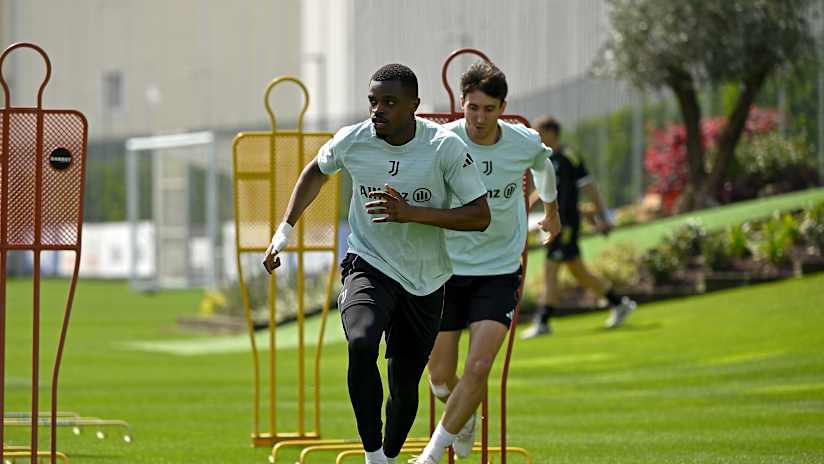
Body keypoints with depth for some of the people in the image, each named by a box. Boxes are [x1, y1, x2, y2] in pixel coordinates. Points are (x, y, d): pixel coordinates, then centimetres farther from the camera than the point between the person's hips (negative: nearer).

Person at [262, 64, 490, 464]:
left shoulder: (445, 147, -15)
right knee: (361, 344, -31)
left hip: (425, 281, 0)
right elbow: (316, 172, 15)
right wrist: (285, 229, 10)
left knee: (405, 386, 7)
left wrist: (411, 213, -25)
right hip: (368, 265, 0)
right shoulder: (352, 141, -8)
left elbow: (480, 216, -15)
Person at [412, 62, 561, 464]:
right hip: (447, 269, 0)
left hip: (499, 271, 0)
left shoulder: (525, 143, -7)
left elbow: (543, 166, 18)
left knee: (478, 368, -17)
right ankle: (466, 416, 40)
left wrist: (551, 212, 35)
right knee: (440, 377, 5)